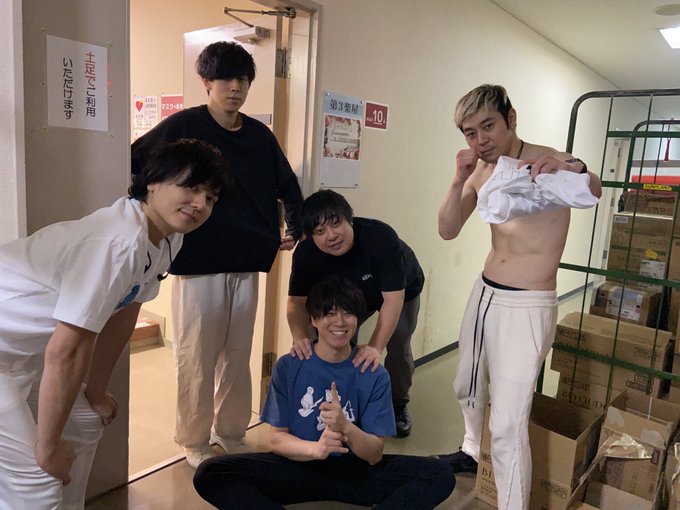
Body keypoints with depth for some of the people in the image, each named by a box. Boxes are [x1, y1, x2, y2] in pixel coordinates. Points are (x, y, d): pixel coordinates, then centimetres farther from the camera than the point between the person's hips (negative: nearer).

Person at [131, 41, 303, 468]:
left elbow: (288, 186, 19)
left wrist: (295, 229, 11)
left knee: (238, 355, 13)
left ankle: (232, 433, 30)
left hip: (246, 262, 5)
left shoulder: (260, 135, 8)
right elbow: (133, 166, -4)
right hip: (197, 262, -4)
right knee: (197, 357, 5)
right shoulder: (183, 126, -5)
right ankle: (195, 441, 24)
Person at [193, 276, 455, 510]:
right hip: (297, 467, 0)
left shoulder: (375, 375, -6)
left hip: (354, 471, 0)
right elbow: (277, 439, -5)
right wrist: (315, 448, -26)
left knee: (440, 474, -21)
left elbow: (375, 455, -8)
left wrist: (345, 428, -30)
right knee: (209, 474, -22)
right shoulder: (288, 367, -5)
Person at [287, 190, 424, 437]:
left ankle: (398, 405, 16)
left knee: (398, 345, -12)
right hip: (352, 295, 3)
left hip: (401, 290, -2)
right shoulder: (305, 254, -31)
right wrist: (300, 337, -45)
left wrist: (375, 347, -51)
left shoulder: (381, 237, -42)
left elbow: (392, 299, -41)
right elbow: (297, 301, -25)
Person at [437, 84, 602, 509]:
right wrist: (459, 180, -17)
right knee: (468, 387, 26)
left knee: (509, 425, -8)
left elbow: (595, 191, -33)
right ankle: (471, 453, 52)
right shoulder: (482, 171, 4)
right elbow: (448, 231, -2)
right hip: (484, 294, 7)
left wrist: (575, 168, -55)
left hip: (526, 307, -7)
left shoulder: (549, 162, -14)